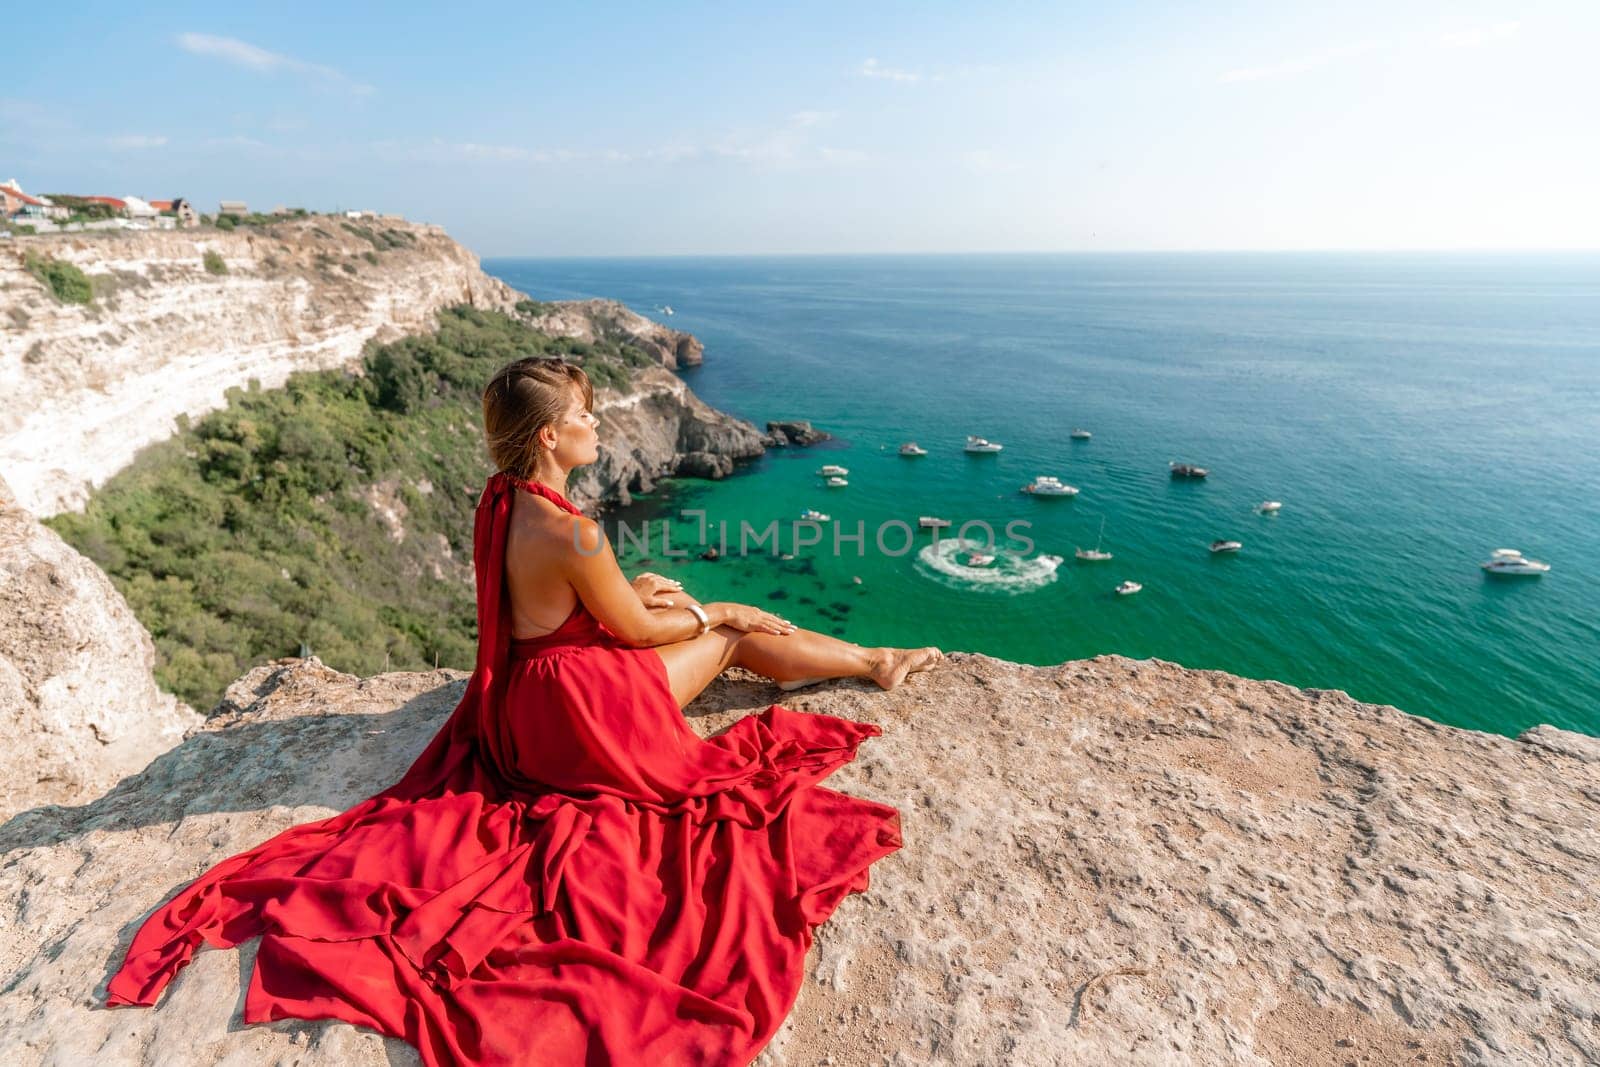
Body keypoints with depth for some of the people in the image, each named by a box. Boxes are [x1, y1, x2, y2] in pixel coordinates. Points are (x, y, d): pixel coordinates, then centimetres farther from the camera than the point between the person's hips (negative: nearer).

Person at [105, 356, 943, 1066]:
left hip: (521, 697, 9)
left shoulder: (499, 500, -4)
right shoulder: (571, 532, -34)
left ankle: (874, 661, 31)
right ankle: (875, 662, 31)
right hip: (582, 708, -8)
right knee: (729, 635, 8)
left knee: (731, 630, 16)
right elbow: (637, 630, -19)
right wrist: (710, 611, 0)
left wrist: (633, 588, 8)